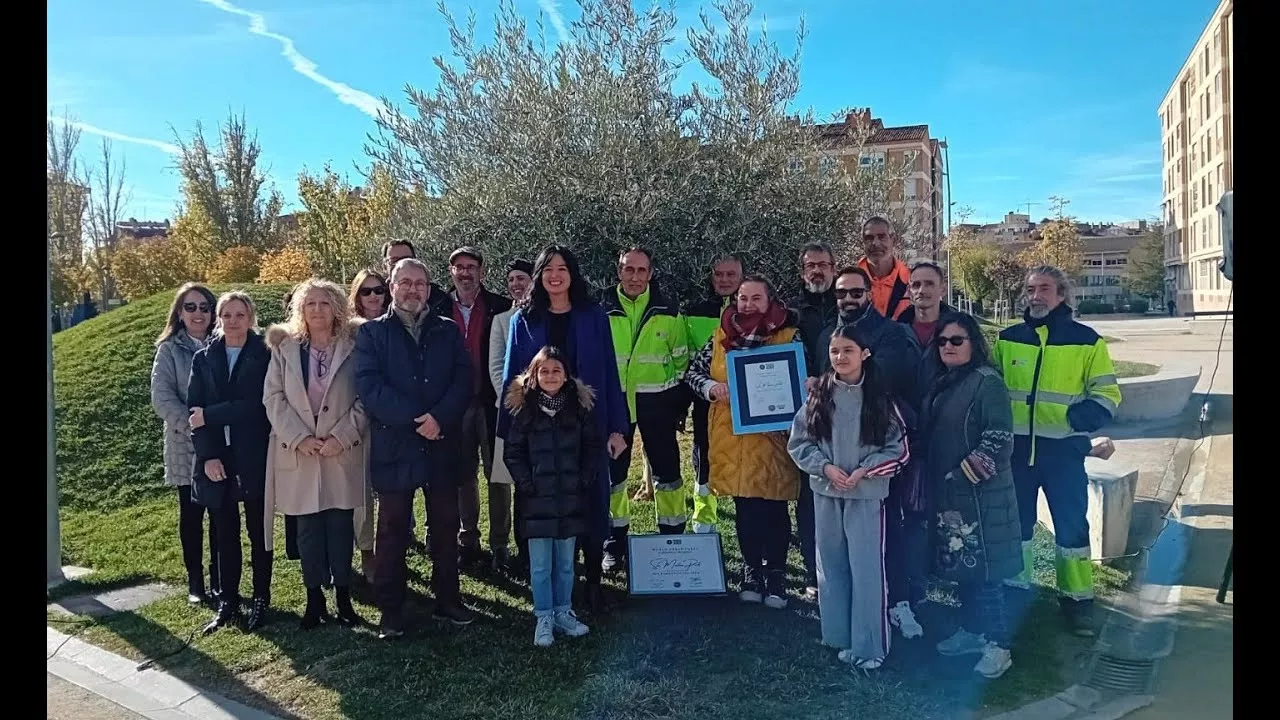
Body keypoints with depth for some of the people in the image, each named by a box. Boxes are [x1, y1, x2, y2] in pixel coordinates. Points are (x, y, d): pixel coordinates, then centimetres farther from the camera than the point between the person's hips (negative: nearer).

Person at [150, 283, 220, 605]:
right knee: (191, 515, 7)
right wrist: (193, 427, -17)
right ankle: (195, 582, 17)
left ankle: (220, 580, 15)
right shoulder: (169, 350, 2)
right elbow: (161, 397, -7)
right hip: (186, 447, -1)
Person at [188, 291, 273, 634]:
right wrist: (208, 456, -9)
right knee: (225, 534, 8)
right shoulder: (204, 358, 8)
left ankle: (261, 601, 15)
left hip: (254, 458, -3)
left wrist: (210, 415, -12)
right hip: (216, 459, 3)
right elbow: (195, 410, 1)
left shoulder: (265, 355, -3)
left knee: (258, 531, 6)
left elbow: (259, 404, -14)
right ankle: (228, 603, 16)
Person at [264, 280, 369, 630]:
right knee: (308, 529, 6)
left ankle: (343, 596, 15)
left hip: (343, 453, -1)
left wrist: (342, 436, -12)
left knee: (341, 527, 4)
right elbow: (273, 398, 1)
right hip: (299, 455, 1)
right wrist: (300, 438, -10)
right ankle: (314, 598, 16)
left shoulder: (353, 346, 1)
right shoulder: (284, 347, 5)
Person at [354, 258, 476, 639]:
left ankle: (447, 600, 24)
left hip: (442, 445, 2)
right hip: (393, 446, -2)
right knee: (393, 531, 5)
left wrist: (440, 418, -16)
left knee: (446, 528, 11)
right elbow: (368, 386, -9)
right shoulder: (371, 332, 3)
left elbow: (464, 380, 0)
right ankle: (391, 610, 16)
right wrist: (416, 418, -17)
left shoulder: (448, 331, 10)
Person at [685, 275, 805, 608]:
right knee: (744, 506, 9)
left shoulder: (789, 337, 0)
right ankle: (752, 571, 24)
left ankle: (776, 573, 16)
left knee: (773, 506, 2)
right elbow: (693, 372, 11)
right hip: (732, 437, 2)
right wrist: (710, 387, -9)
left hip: (772, 435, -2)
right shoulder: (721, 337, 8)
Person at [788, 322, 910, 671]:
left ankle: (869, 646, 12)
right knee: (831, 566, 11)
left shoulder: (880, 397, -5)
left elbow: (899, 448, -2)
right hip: (825, 492, 3)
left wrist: (864, 471, -14)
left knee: (867, 568, -1)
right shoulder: (818, 395, 1)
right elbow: (799, 442, 3)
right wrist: (826, 467, -11)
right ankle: (838, 636, 25)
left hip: (867, 493, -3)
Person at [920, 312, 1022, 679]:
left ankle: (998, 644, 7)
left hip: (980, 494, -8)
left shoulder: (987, 381, -12)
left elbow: (999, 438, -18)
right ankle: (972, 631, 29)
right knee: (961, 566, 16)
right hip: (947, 493, 8)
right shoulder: (941, 383, 13)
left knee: (983, 570, -3)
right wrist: (929, 483, 14)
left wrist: (967, 471, -16)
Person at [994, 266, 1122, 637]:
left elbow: (1107, 393, 0)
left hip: (1064, 448, -2)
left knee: (1071, 524, 3)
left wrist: (1079, 419, -17)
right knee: (1015, 522, 12)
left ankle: (1077, 599, 17)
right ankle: (1014, 591, 27)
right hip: (1015, 446, 2)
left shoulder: (1087, 340, -1)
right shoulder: (1008, 338, 6)